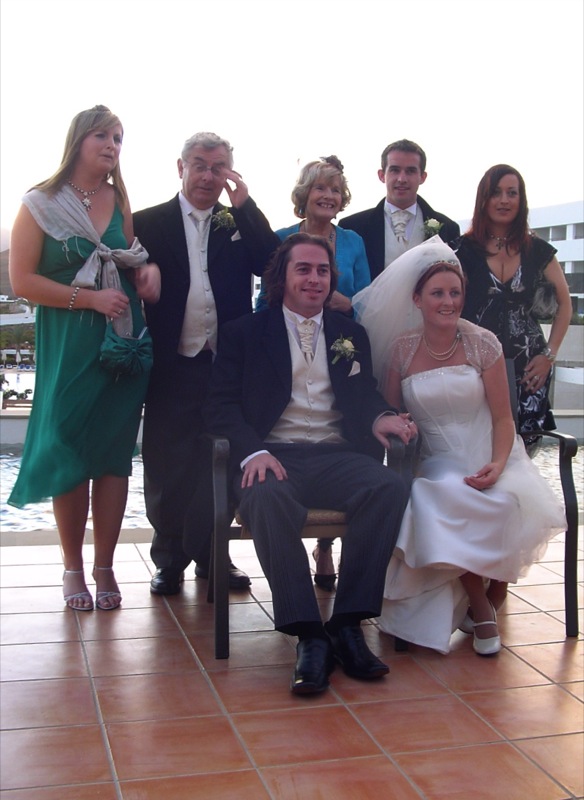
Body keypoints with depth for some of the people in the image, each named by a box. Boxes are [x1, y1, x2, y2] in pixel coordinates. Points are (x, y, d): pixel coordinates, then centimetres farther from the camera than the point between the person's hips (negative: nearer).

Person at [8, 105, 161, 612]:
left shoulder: (121, 200, 9)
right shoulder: (41, 204, -1)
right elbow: (22, 280, -8)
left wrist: (149, 268, -4)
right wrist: (89, 298, -16)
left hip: (124, 340, 3)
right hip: (68, 346, -3)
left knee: (115, 455, 5)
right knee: (70, 453, 3)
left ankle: (105, 568, 16)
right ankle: (73, 567, 18)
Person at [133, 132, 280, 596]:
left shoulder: (241, 223, 8)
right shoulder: (149, 223, 2)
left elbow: (272, 266, -8)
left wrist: (244, 205, -10)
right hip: (172, 363, -1)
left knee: (218, 463, 9)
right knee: (167, 466, 7)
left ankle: (211, 555, 24)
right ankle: (170, 559, 21)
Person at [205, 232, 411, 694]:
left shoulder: (351, 335, 23)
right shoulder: (244, 334, 13)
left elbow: (366, 397, 18)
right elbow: (222, 406, 3)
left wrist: (381, 417, -9)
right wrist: (253, 450, -18)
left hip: (337, 456, 3)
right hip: (274, 456, -2)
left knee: (390, 487, -30)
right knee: (266, 498, -38)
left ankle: (347, 624, -22)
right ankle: (308, 635, -30)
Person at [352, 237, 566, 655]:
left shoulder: (483, 343, 0)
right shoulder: (402, 349, 3)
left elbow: (503, 417, -1)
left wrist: (497, 465, -18)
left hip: (486, 457, 0)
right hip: (435, 462, 0)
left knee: (509, 501, -33)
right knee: (447, 502, -34)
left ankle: (490, 595, -3)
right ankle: (480, 605, -10)